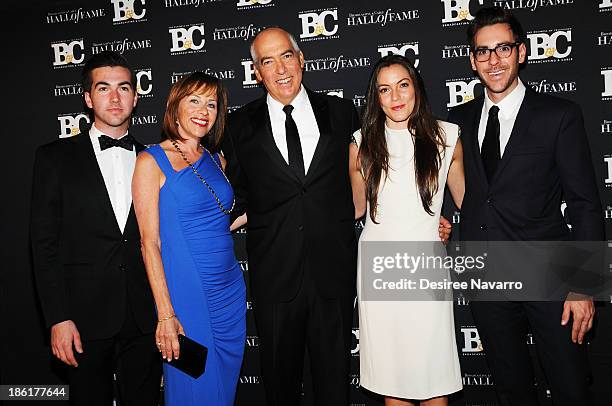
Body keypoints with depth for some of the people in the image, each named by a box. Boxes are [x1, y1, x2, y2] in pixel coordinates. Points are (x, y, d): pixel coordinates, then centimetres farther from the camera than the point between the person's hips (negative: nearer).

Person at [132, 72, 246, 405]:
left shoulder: (216, 160, 10)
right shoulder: (152, 161, -8)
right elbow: (149, 241, -12)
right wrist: (166, 315, -16)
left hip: (231, 291, 6)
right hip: (187, 296, -6)